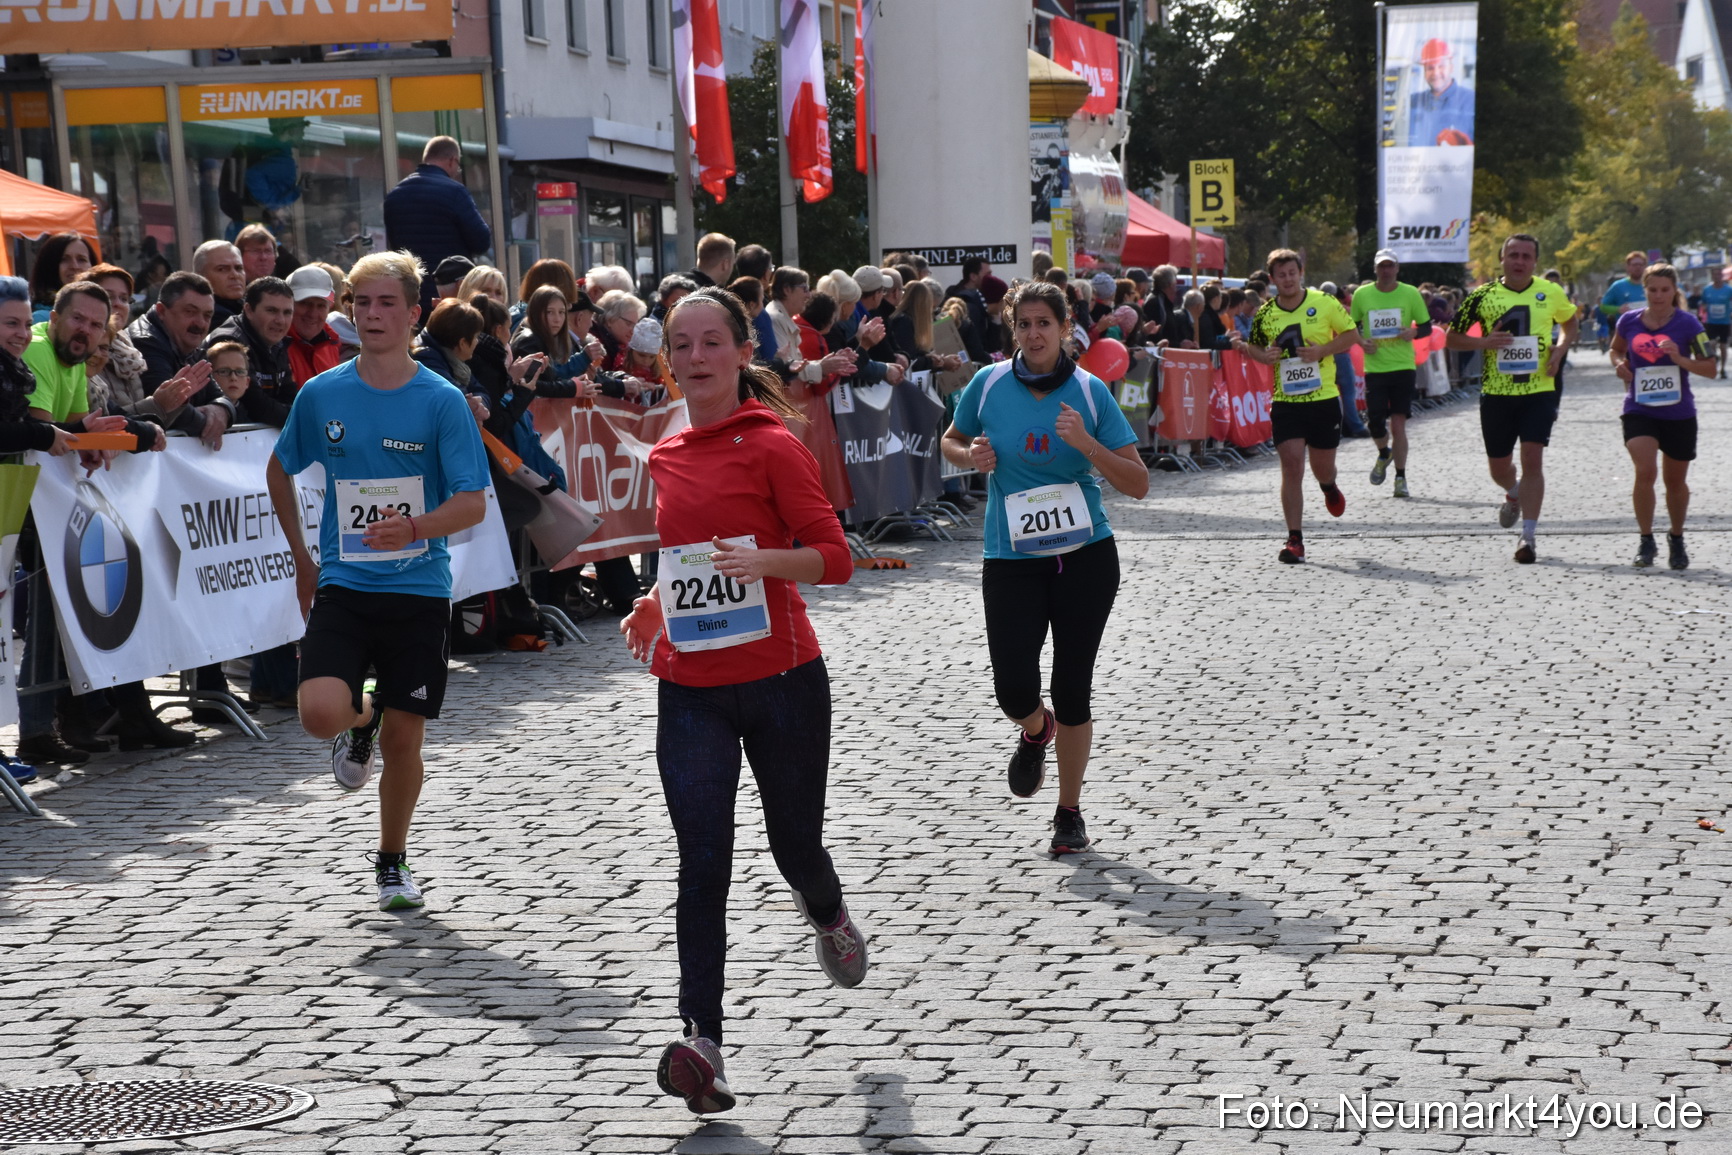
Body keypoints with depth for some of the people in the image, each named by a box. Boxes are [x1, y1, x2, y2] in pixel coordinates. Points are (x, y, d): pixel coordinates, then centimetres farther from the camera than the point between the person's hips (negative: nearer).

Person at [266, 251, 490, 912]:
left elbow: (473, 504, -9)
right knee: (320, 713, -20)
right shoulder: (320, 396, 1)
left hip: (419, 589, -1)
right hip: (343, 585, 1)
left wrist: (417, 525, -28)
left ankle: (392, 862, 27)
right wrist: (302, 560, 16)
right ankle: (361, 722, 18)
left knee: (403, 740, 3)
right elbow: (280, 472, 18)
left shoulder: (442, 402, -5)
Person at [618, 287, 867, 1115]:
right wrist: (656, 606, 12)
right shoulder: (666, 456, 10)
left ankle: (827, 913, 48)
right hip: (690, 690, 4)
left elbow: (833, 556, -10)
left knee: (794, 845, 11)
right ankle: (701, 1042, -13)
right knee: (702, 859, -9)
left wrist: (764, 561, -27)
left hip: (781, 679, -3)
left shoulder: (771, 443, -7)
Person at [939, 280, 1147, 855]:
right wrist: (971, 456, -7)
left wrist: (1086, 443, -21)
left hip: (1085, 555, -1)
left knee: (1072, 688, 3)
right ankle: (1036, 731, 30)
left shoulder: (1090, 392, -5)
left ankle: (1069, 811, 21)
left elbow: (1138, 484, -6)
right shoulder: (989, 384, -2)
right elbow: (950, 442, 16)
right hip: (1010, 558, 1)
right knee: (1014, 689, -9)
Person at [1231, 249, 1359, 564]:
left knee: (1322, 465, 10)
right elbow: (1257, 346, 16)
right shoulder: (1264, 314, 2)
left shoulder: (1325, 304, -3)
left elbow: (1350, 334, 3)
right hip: (1285, 401, 1)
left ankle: (1329, 488, 51)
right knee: (1291, 464, -11)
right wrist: (1257, 353, -8)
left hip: (1324, 399, 0)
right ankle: (1295, 540, -8)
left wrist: (1323, 350, -13)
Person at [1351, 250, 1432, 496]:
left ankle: (1400, 477, 7)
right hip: (1374, 368, 1)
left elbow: (1427, 327, 7)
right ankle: (1384, 454, 29)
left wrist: (1414, 332, -15)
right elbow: (1351, 327, 14)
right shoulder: (1362, 294, 3)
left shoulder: (1410, 294, 0)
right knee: (1375, 422, -5)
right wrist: (1361, 341, -7)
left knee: (1398, 424, -5)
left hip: (1403, 367, -1)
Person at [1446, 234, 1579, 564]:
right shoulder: (1483, 296, -2)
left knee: (1532, 459, -13)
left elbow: (1570, 322, 21)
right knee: (1499, 466, 10)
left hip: (1539, 390, -1)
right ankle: (1514, 495, 47)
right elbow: (1452, 337, 4)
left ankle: (1528, 536, -10)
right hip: (1497, 392, 1)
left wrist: (1560, 348, 0)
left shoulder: (1551, 293, 1)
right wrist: (1483, 342, -15)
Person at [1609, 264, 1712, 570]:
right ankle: (1646, 541, -5)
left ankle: (1677, 541, 35)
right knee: (1645, 471, -20)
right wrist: (1620, 364, -2)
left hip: (1679, 414, 0)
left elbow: (1710, 369, -8)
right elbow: (1616, 350, 20)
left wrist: (1680, 359, -23)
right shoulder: (1629, 321, -1)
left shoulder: (1687, 323, -8)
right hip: (1639, 410, 0)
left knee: (1676, 481, 12)